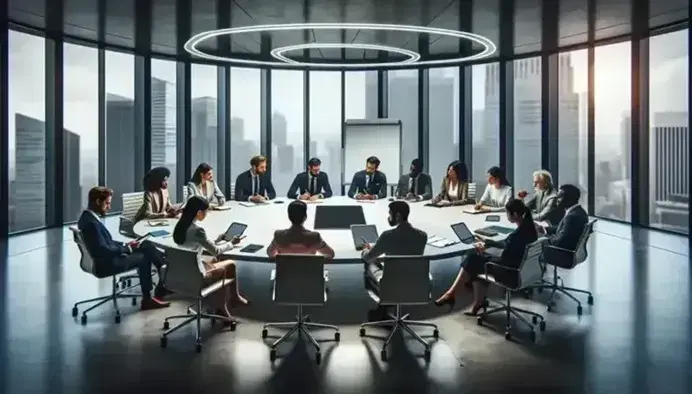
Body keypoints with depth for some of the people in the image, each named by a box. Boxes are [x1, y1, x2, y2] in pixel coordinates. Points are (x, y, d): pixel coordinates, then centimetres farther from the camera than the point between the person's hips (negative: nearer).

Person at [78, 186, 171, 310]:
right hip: (105, 264, -9)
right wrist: (127, 248, -15)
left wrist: (124, 244, 2)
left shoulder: (88, 216, 6)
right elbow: (104, 251, -27)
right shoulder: (91, 223, -26)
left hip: (106, 257, 9)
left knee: (146, 245, 4)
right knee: (143, 257, -1)